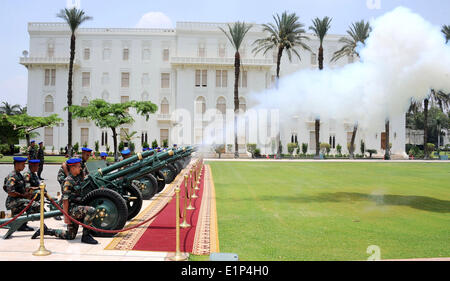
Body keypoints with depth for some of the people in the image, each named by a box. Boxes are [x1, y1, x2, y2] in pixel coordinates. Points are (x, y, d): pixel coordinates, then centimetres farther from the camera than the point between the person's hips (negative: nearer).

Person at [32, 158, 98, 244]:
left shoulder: (78, 178, 10)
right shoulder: (68, 181, -15)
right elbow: (65, 199, -19)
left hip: (77, 209, 9)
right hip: (71, 209, -9)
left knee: (70, 236, 14)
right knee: (91, 210, -30)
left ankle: (45, 230, 24)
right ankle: (86, 236, -17)